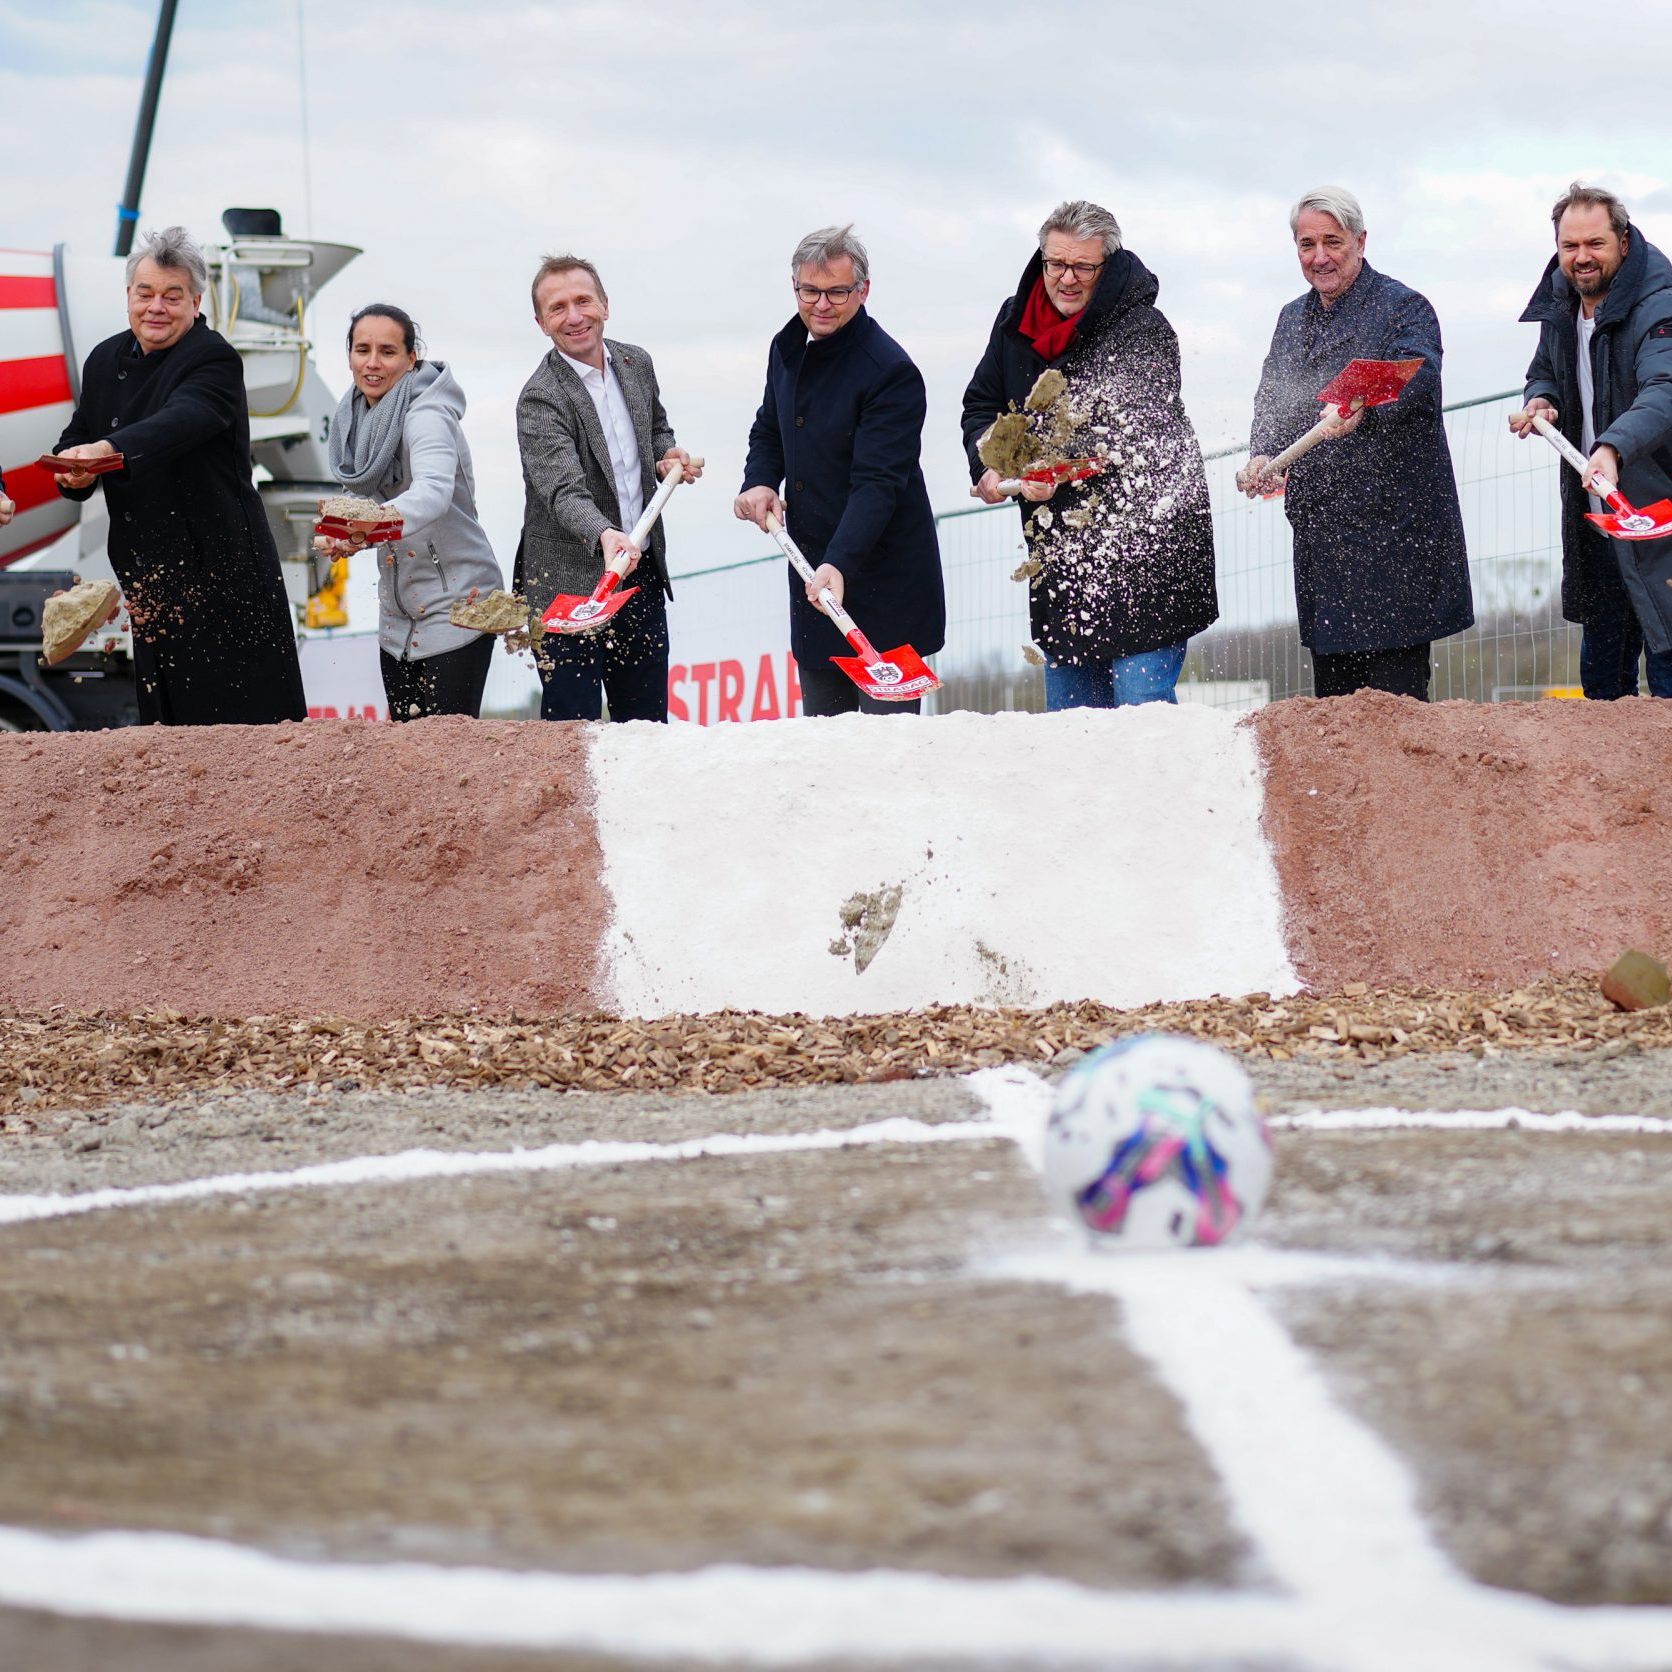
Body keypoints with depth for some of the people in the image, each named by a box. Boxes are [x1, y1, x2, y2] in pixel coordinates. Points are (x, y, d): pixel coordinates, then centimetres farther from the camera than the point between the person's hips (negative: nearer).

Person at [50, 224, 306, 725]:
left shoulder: (214, 360, -12)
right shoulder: (105, 361, 11)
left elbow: (184, 420, -31)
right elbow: (74, 442, 14)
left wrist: (109, 449, -49)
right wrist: (73, 473, -12)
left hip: (220, 567, -7)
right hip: (147, 572, 7)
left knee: (243, 713, -7)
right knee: (166, 721, 9)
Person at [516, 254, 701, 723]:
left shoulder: (637, 364, 5)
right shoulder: (541, 399, -17)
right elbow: (564, 490, -29)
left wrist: (667, 457, 3)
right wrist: (604, 536, -47)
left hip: (642, 572, 6)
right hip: (571, 584, -6)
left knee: (646, 719, 14)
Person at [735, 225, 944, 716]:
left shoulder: (891, 372, -18)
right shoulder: (787, 349, 7)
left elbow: (877, 482, -25)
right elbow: (769, 431, 23)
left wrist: (840, 563, -36)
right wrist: (759, 482, 1)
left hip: (882, 578, -8)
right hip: (811, 568, 8)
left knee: (887, 721, -8)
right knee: (821, 718, 13)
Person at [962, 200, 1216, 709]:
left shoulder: (1142, 330, -13)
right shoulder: (1015, 322, 8)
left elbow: (1136, 430, -25)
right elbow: (982, 404, 15)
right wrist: (988, 465, -7)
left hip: (1144, 537, -7)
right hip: (1059, 544, 7)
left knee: (1141, 697, -12)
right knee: (1069, 706, 11)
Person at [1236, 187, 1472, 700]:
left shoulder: (1403, 307, -4)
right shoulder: (1293, 319, 19)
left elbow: (1418, 376, -22)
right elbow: (1270, 402, 17)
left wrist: (1363, 407, -43)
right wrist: (1262, 457, -5)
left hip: (1392, 522, -7)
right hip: (1319, 522, 7)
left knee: (1396, 687, -10)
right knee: (1332, 684, 11)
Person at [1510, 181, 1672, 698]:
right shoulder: (1561, 305, 8)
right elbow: (1544, 372, 26)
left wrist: (1613, 448, -51)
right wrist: (1541, 402, 1)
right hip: (1590, 516, 8)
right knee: (1601, 671, 15)